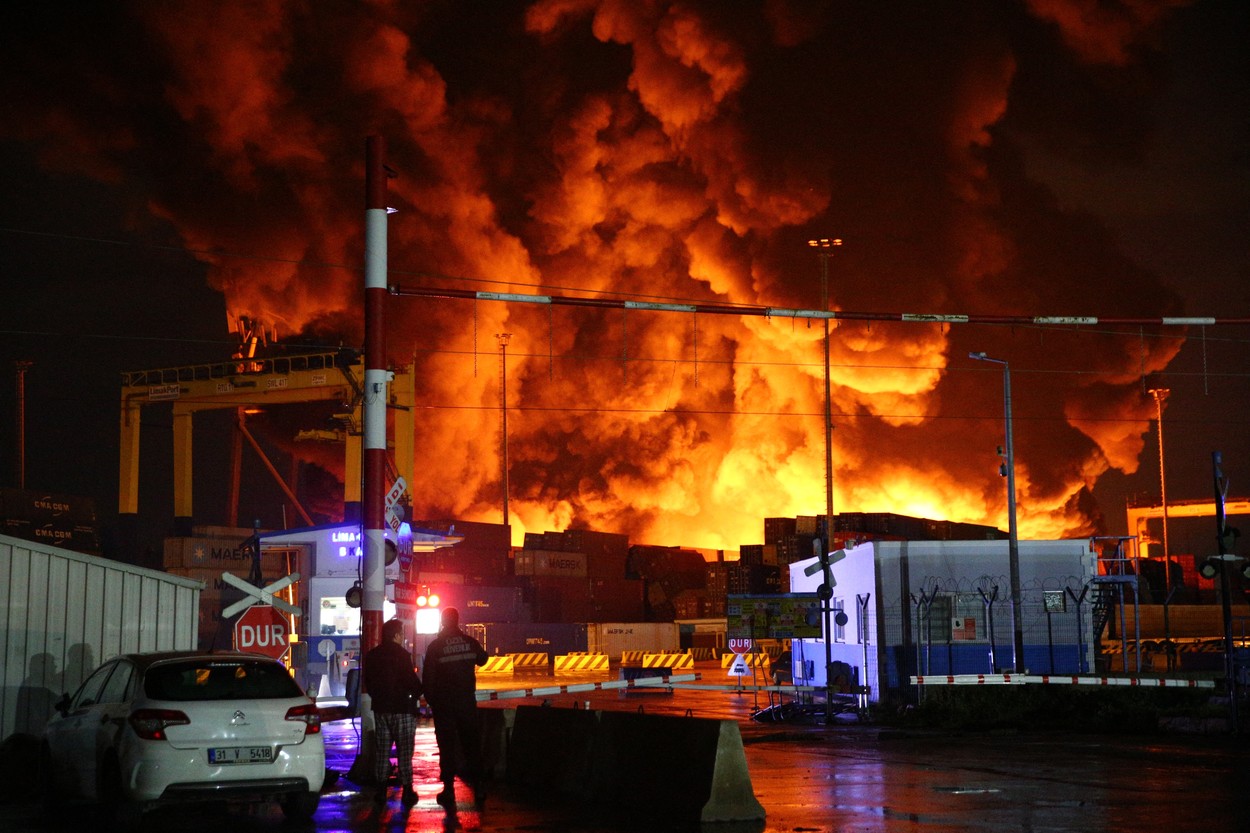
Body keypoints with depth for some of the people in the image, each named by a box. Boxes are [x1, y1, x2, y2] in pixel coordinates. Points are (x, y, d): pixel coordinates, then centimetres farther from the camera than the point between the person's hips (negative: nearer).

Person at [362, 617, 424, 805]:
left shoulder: (371, 655, 6)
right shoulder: (401, 655, -14)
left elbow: (368, 684, 13)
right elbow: (412, 682, -14)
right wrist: (416, 694, 7)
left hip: (380, 708, 6)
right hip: (402, 708, -6)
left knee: (382, 748, 11)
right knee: (404, 749, 0)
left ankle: (381, 789, 10)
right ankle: (407, 789, 0)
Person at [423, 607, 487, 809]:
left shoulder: (435, 646, -8)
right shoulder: (470, 642, -1)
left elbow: (429, 677, -8)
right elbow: (482, 659, 19)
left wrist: (430, 699, 3)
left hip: (444, 703, -2)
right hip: (467, 701, 2)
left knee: (447, 746, 2)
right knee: (472, 744, 10)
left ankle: (449, 790, 0)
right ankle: (478, 787, 11)